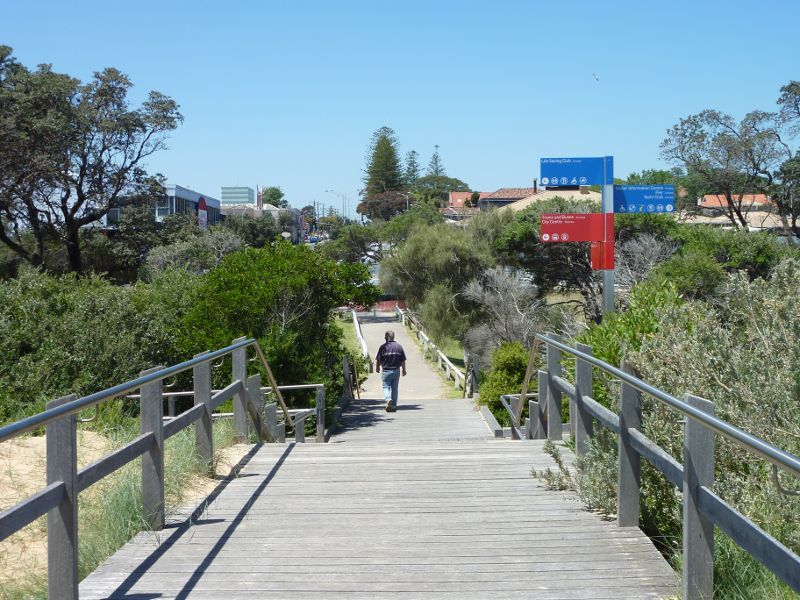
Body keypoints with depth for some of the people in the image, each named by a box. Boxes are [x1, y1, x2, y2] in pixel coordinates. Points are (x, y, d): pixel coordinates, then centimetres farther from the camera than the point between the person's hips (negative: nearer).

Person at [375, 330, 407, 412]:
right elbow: (403, 360, 3)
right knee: (394, 388, 12)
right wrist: (403, 369, 17)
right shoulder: (399, 347, 0)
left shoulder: (383, 347, -8)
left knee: (386, 387, 7)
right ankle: (394, 406, 14)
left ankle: (388, 399, -20)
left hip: (386, 371, -3)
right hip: (396, 370, 3)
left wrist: (377, 368, 15)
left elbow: (378, 360, -4)